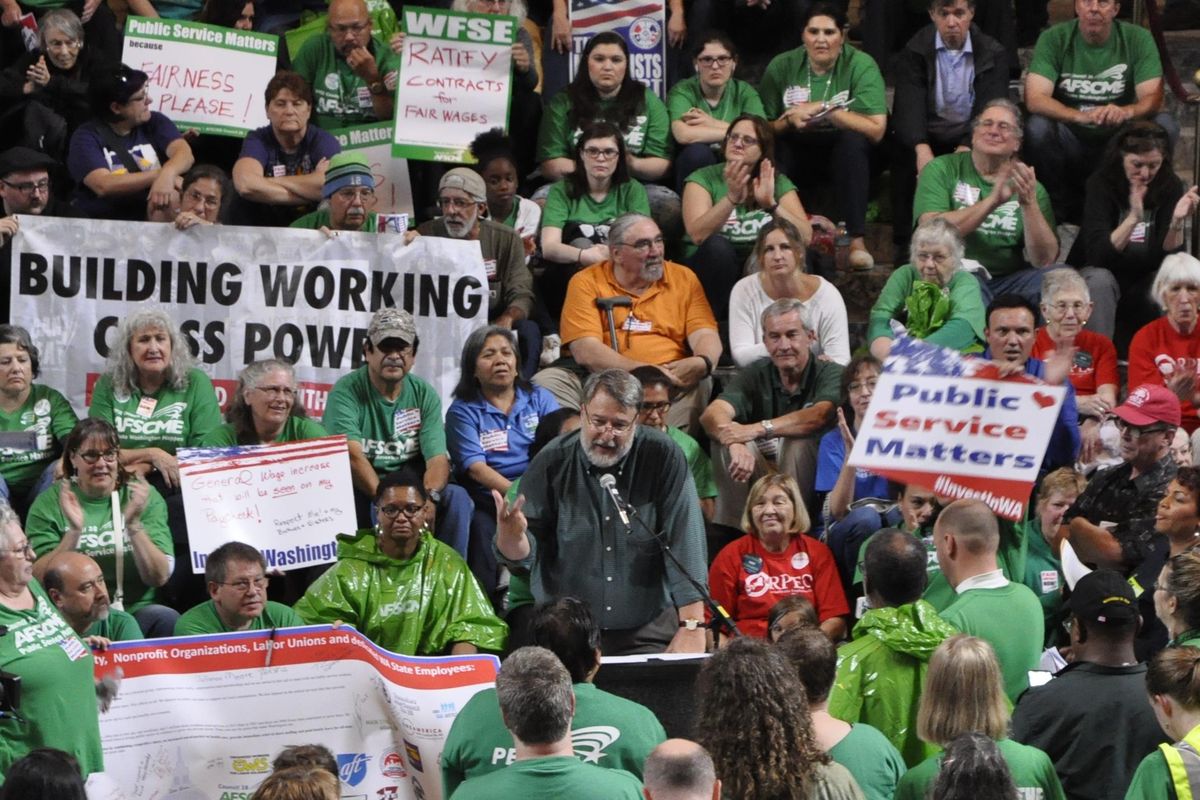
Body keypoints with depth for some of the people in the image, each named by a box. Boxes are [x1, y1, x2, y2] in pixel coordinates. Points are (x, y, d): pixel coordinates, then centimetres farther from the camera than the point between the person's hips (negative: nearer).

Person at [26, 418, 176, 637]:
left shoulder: (145, 496, 7)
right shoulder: (49, 503, 4)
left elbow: (159, 577, -2)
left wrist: (133, 524, -16)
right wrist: (74, 531, -18)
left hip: (136, 611, 0)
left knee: (167, 619, -32)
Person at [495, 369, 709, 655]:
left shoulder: (664, 457, -3)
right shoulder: (552, 462, 0)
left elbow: (685, 544, -8)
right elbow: (523, 556, 1)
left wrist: (692, 628, -15)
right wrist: (511, 536, -23)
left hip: (648, 630, -1)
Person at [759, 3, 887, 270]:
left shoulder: (861, 65, -9)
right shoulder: (782, 67, -2)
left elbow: (876, 129, -20)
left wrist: (823, 109, -23)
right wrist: (789, 121, -21)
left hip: (844, 152, 0)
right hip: (796, 153, 0)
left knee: (853, 139, -35)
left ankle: (857, 240, -33)